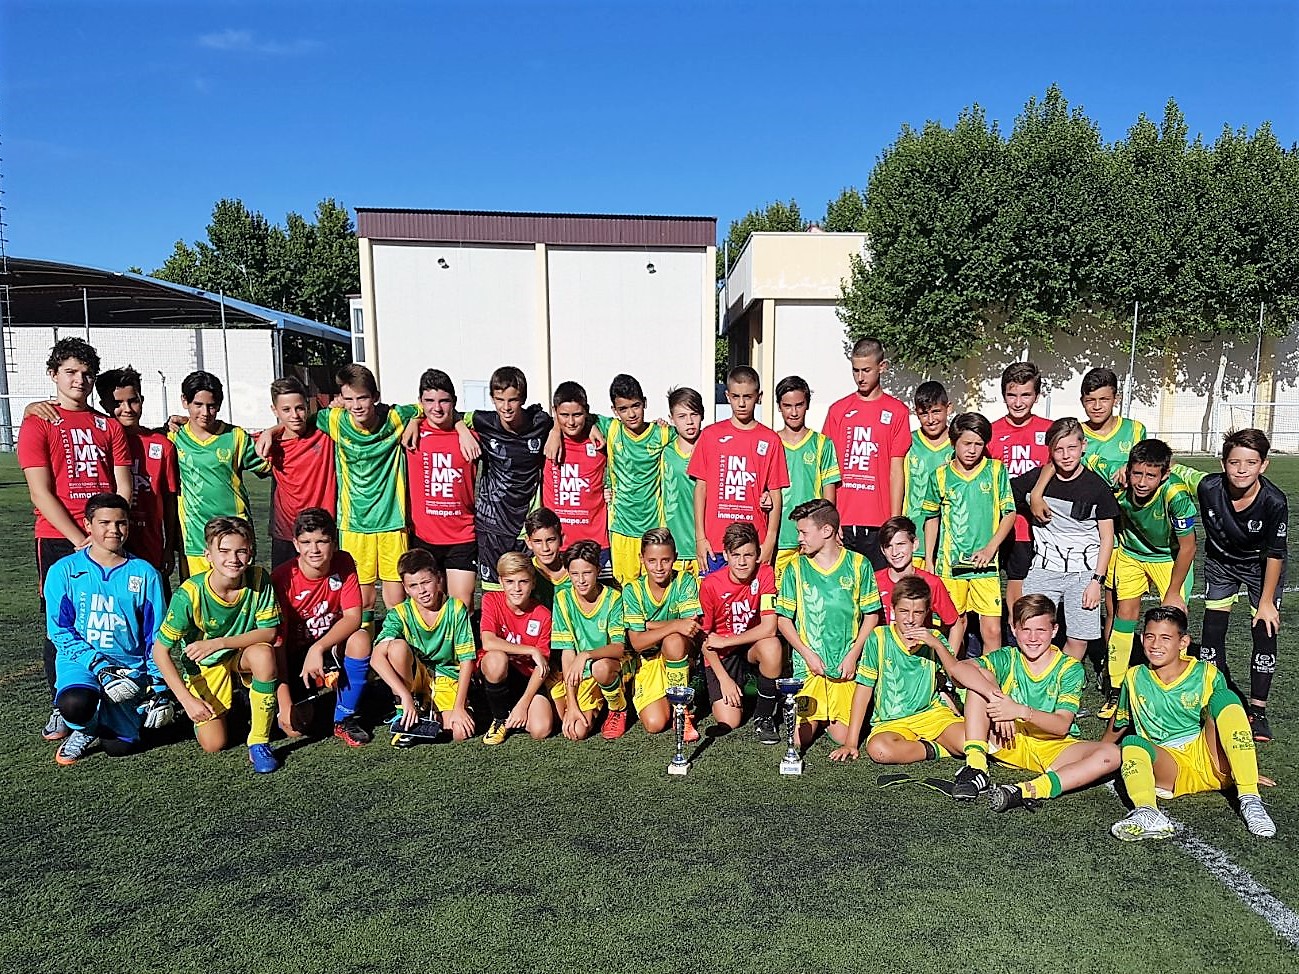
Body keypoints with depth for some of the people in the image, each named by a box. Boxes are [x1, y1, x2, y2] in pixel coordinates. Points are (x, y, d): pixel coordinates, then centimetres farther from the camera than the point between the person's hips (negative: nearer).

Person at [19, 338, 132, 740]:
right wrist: (79, 539, -12)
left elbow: (124, 488, 7)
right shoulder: (37, 424, 2)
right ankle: (61, 707, 16)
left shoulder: (109, 426, 12)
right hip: (59, 541, -2)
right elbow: (41, 492, -6)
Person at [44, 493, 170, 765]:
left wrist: (159, 685, -1)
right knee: (75, 705, -33)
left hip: (131, 668, 0)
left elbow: (156, 637, 4)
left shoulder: (145, 574, 1)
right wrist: (98, 665, -16)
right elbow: (59, 631, -3)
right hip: (81, 661, 0)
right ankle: (85, 730, 4)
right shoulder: (63, 571, -1)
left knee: (119, 746, -14)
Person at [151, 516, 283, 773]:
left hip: (243, 655, 1)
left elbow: (269, 632, -20)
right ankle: (230, 703, 26)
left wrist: (219, 643, -32)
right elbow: (160, 650, -18)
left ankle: (259, 742, -18)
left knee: (264, 653, -35)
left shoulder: (258, 579, -22)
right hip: (204, 665, 0)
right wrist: (187, 699, -23)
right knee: (213, 744, -9)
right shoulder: (190, 594, -25)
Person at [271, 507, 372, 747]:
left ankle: (344, 719, -11)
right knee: (294, 726, -20)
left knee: (360, 638, -30)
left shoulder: (344, 564, -11)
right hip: (294, 656, -2)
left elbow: (353, 617, -15)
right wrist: (285, 703, -27)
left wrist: (318, 648, -31)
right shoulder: (282, 579, -20)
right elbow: (277, 640, -21)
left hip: (332, 648, 2)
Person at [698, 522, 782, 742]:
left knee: (772, 647, -35)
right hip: (721, 657, 0)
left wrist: (725, 641, -18)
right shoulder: (710, 585, -15)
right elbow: (704, 639, -7)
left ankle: (764, 715, -11)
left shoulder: (765, 574, -14)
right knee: (728, 722, -15)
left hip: (752, 649, 1)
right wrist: (724, 679, -12)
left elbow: (769, 628, -20)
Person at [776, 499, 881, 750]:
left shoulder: (858, 564, 0)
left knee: (843, 737, -4)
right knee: (801, 738, -7)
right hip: (808, 665, 1)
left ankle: (832, 717, 28)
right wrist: (807, 653, -7)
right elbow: (783, 619, 4)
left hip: (846, 666, 0)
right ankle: (816, 716, 26)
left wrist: (853, 654, -5)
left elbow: (871, 615, 4)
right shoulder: (796, 568, 1)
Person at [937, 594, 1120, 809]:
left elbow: (1062, 726, -15)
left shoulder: (1070, 668, -3)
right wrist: (996, 696, -34)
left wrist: (1022, 711, -32)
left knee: (1111, 754, -27)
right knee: (981, 676, -16)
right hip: (1008, 743, 1)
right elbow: (957, 668, -20)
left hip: (1052, 749, 0)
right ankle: (975, 768, -25)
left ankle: (1028, 791, -41)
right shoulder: (1007, 658, -1)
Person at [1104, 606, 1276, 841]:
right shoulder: (1135, 678, 8)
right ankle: (1147, 812, -58)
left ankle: (1249, 799, -32)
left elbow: (1229, 719, 13)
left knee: (1223, 697, -23)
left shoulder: (1207, 674, 5)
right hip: (1168, 766, 0)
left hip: (1212, 762, 0)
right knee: (1132, 743, -31)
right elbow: (1119, 723, 23)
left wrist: (1248, 770, 9)